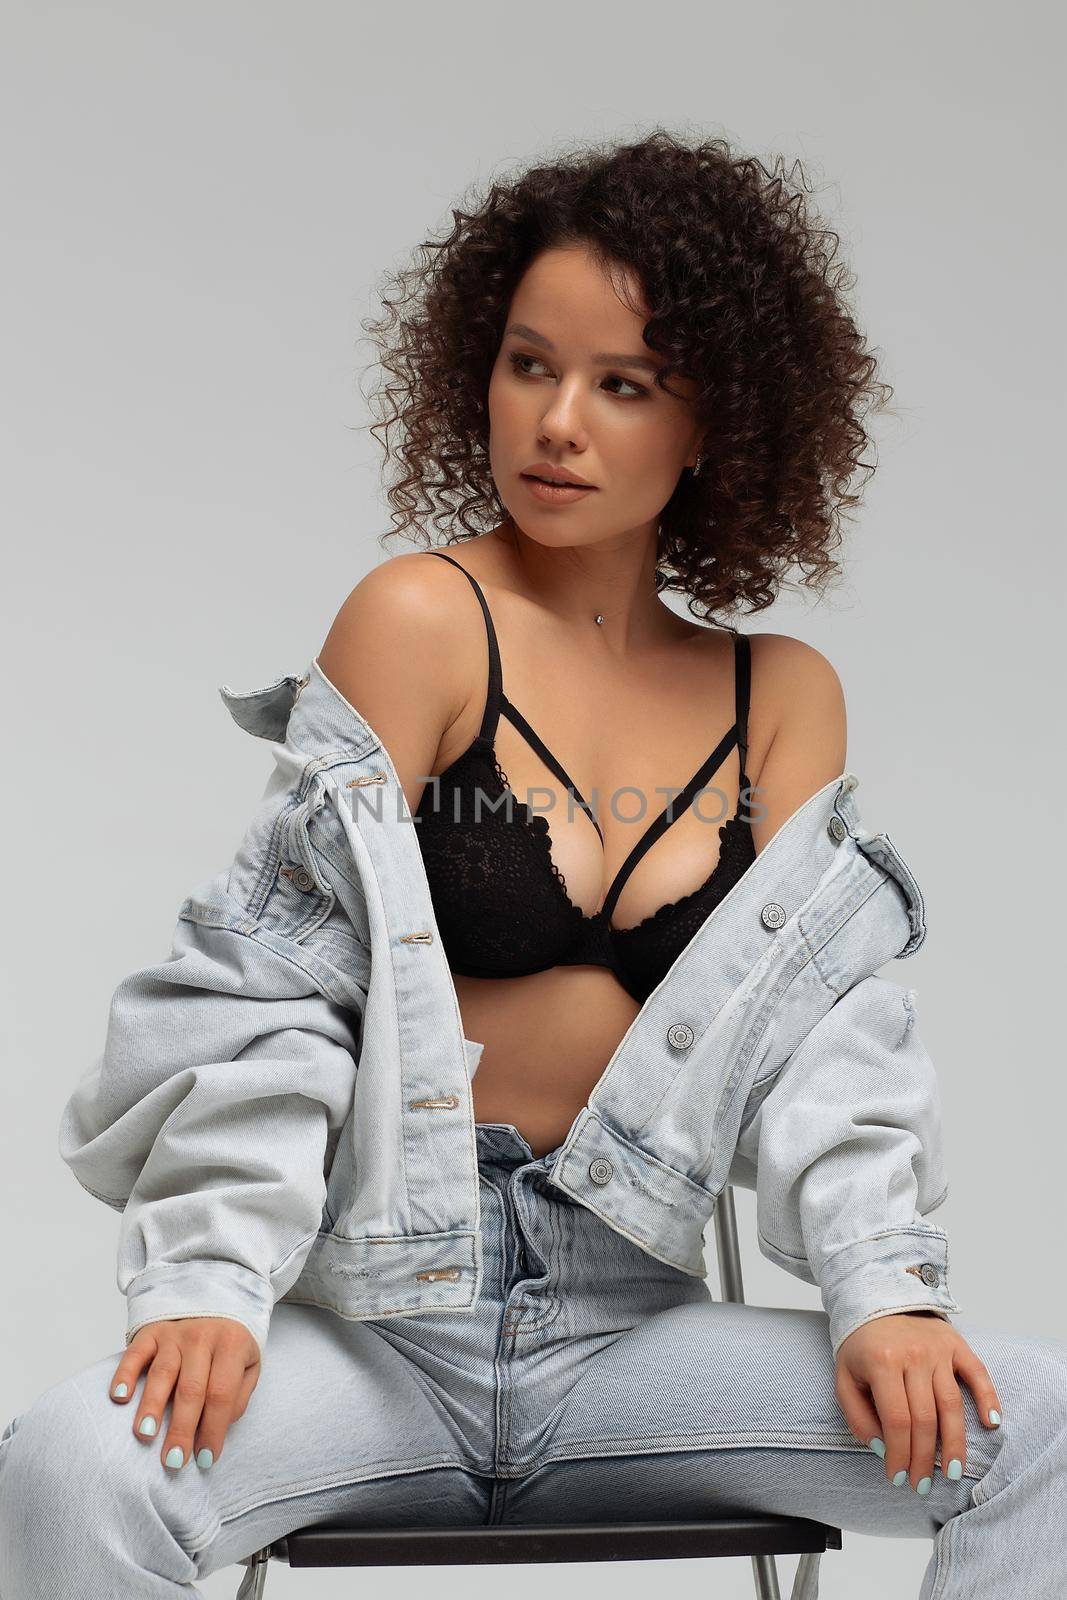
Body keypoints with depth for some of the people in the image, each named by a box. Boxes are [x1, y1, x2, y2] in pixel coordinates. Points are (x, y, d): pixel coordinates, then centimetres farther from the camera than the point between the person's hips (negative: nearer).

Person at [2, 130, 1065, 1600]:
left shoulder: (784, 698, 10)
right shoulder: (422, 622, -3)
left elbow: (819, 1031, 4)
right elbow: (273, 983, -7)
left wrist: (883, 1290, -12)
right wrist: (213, 1284, -18)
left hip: (628, 1327, 4)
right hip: (374, 1321, -3)